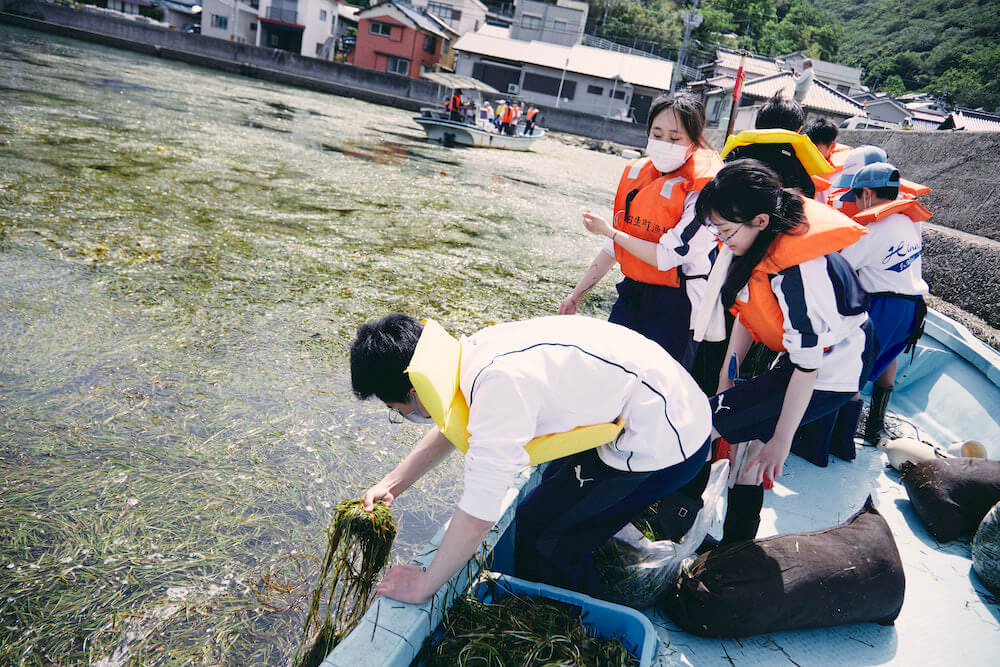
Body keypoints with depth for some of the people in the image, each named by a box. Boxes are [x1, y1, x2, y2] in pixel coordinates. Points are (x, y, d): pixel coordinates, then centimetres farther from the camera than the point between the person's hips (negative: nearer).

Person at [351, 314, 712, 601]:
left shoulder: (499, 384, -30)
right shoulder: (475, 351, 0)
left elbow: (478, 515, -26)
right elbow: (451, 429, 19)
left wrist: (422, 586, -12)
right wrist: (391, 484, 14)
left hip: (663, 443, -9)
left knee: (539, 530, -3)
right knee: (556, 488, 24)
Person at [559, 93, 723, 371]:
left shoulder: (704, 190, -16)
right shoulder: (637, 172, 5)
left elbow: (666, 257, -20)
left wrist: (608, 231, -10)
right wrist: (577, 294, 12)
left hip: (676, 306, -6)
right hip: (632, 293, 6)